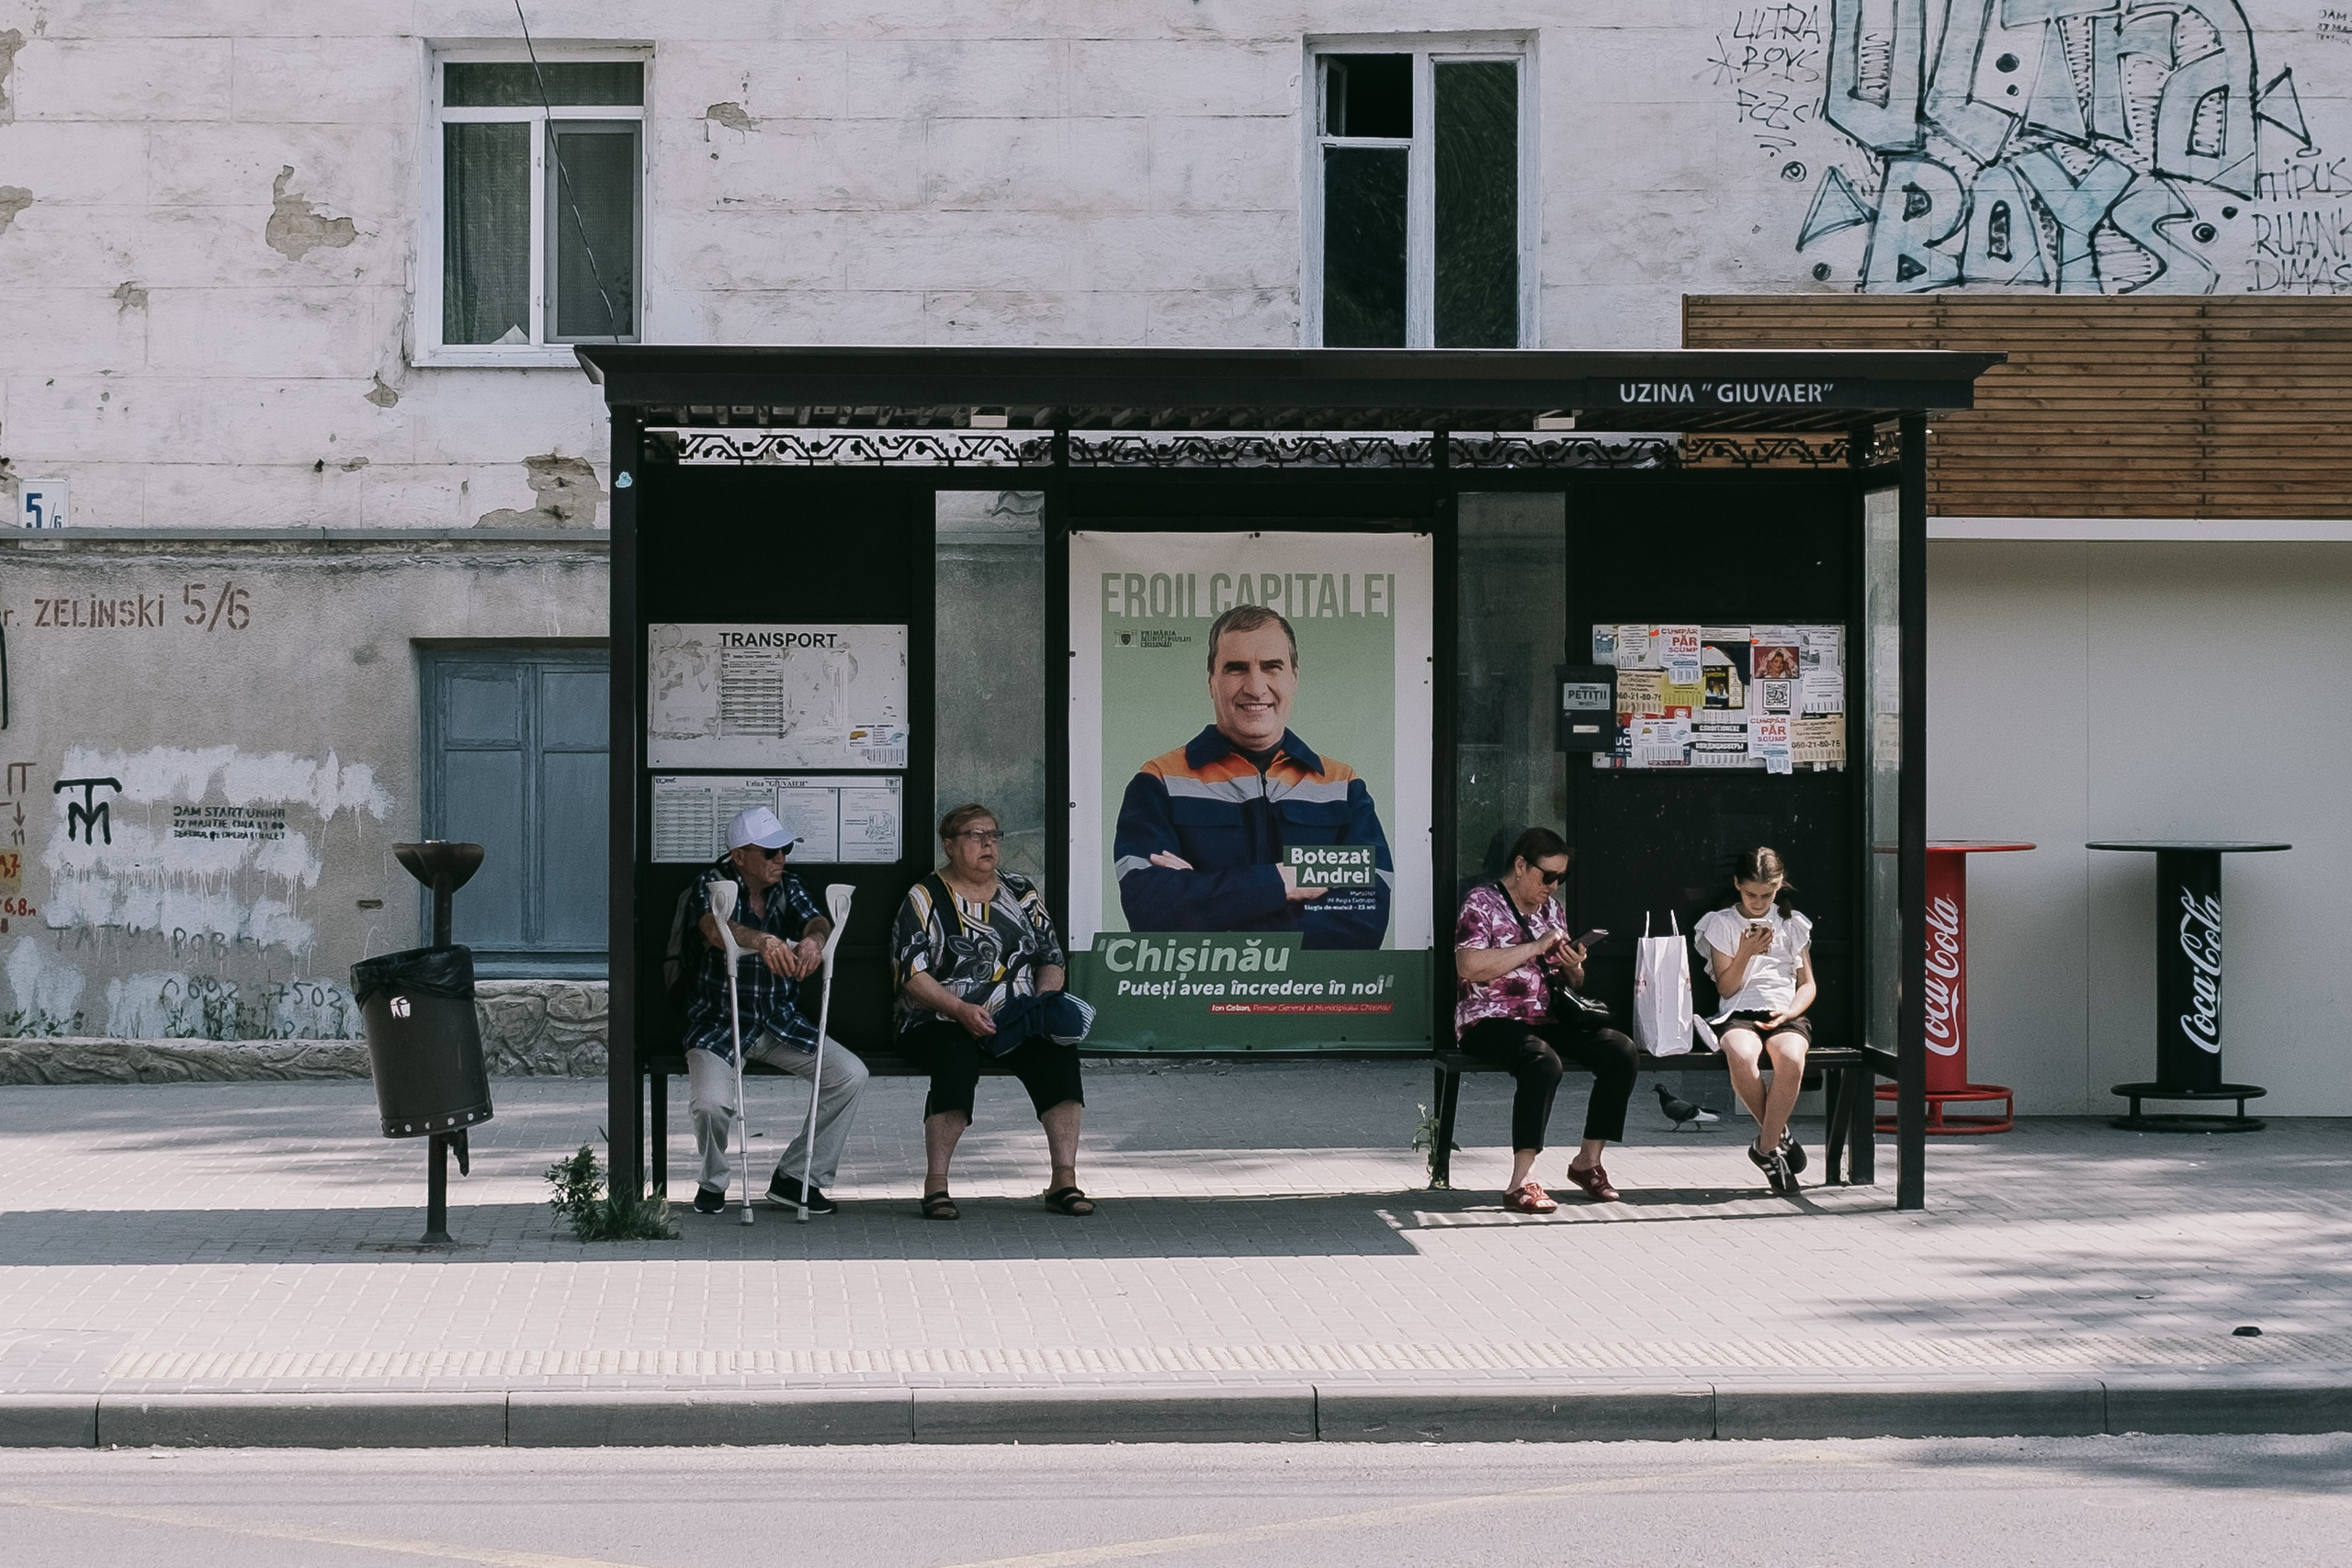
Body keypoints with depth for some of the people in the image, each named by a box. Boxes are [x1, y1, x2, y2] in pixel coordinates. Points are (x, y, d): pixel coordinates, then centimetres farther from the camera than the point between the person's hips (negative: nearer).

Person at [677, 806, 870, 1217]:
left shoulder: (788, 887, 5)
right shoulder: (714, 884, -9)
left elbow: (817, 920, -14)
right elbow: (715, 926, -31)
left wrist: (814, 939, -41)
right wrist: (762, 941, -53)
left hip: (781, 1024, 5)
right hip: (720, 1024, -5)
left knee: (852, 1075, -13)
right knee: (710, 1103, -28)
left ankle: (794, 1178, -1)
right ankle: (713, 1182, 5)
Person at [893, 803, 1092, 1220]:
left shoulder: (1022, 892, 16)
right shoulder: (925, 899, 3)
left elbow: (1052, 960, 17)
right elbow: (912, 974, -7)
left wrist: (1043, 999, -4)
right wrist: (960, 1009, -20)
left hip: (1017, 1023, 3)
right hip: (940, 1023, -3)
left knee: (1058, 1053, -27)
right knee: (958, 1059, -36)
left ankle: (1064, 1180, -26)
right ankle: (936, 1185, -31)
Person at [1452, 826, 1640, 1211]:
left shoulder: (1552, 909, 18)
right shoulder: (1482, 902, -4)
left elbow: (1568, 983, 25)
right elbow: (1468, 966, -20)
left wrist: (1573, 969, 0)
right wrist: (1534, 948, -18)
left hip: (1545, 1019, 7)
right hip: (1490, 1020, -7)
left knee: (1623, 1052, -15)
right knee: (1543, 1062, -38)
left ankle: (1588, 1160, -4)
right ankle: (1522, 1182, -39)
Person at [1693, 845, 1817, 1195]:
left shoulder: (1793, 923, 16)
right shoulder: (1721, 924, 10)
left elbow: (1807, 983, 13)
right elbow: (1726, 988, 6)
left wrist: (1789, 1012, -6)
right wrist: (1746, 952, -8)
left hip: (1785, 1014, 1)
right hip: (1740, 1013, -1)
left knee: (1791, 1059, -37)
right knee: (1741, 1057, -39)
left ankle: (1766, 1146, -19)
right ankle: (1778, 1134, -13)